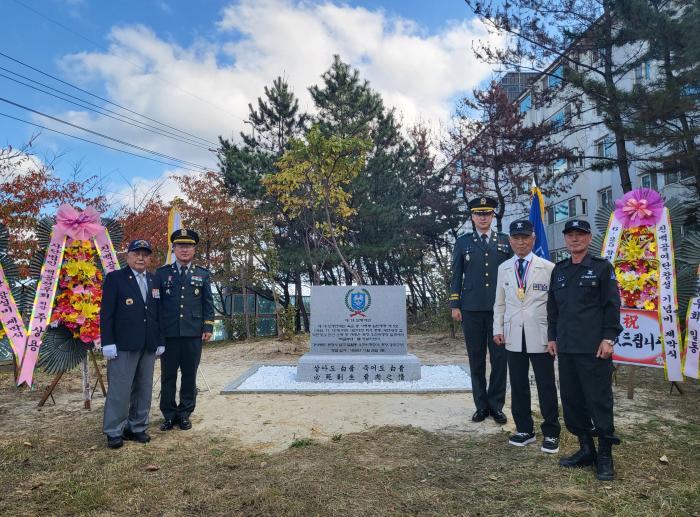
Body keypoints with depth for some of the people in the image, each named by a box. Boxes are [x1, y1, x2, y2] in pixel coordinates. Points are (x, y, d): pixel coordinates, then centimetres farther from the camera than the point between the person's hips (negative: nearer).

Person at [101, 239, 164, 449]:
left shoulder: (155, 281, 13)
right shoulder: (115, 278, -1)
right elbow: (106, 313, -5)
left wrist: (160, 341, 10)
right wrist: (108, 342, -11)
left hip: (148, 346, 5)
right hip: (123, 345, -5)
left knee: (143, 389, 10)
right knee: (120, 390, 0)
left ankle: (137, 427, 21)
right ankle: (114, 432, 12)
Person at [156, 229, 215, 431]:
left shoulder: (202, 274, 9)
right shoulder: (162, 272, 7)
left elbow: (208, 303, 8)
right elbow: (155, 302, 7)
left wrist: (208, 328, -1)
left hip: (194, 334, 0)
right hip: (168, 333, 0)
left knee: (189, 375, 7)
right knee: (168, 375, 6)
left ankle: (185, 414, 19)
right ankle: (169, 414, 19)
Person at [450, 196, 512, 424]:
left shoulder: (505, 241, 10)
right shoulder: (463, 242, 9)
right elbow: (456, 275, 7)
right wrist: (455, 305, 1)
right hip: (472, 309, 0)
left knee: (499, 358, 3)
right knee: (476, 358, 6)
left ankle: (496, 404, 16)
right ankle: (481, 404, 17)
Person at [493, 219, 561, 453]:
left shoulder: (548, 267, -2)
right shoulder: (503, 269, 9)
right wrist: (498, 329, 5)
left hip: (541, 336, -3)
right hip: (513, 337, 3)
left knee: (546, 385, 6)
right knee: (518, 385, 10)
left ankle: (551, 433, 20)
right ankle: (524, 429, 25)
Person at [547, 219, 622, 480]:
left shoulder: (602, 267, -1)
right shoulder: (559, 270, 13)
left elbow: (612, 305, -5)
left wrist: (608, 338, -11)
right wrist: (552, 337, 11)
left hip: (594, 348, -5)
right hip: (566, 347, 5)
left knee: (599, 400, 1)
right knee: (571, 399, 10)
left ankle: (605, 455, 16)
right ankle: (586, 449, 24)